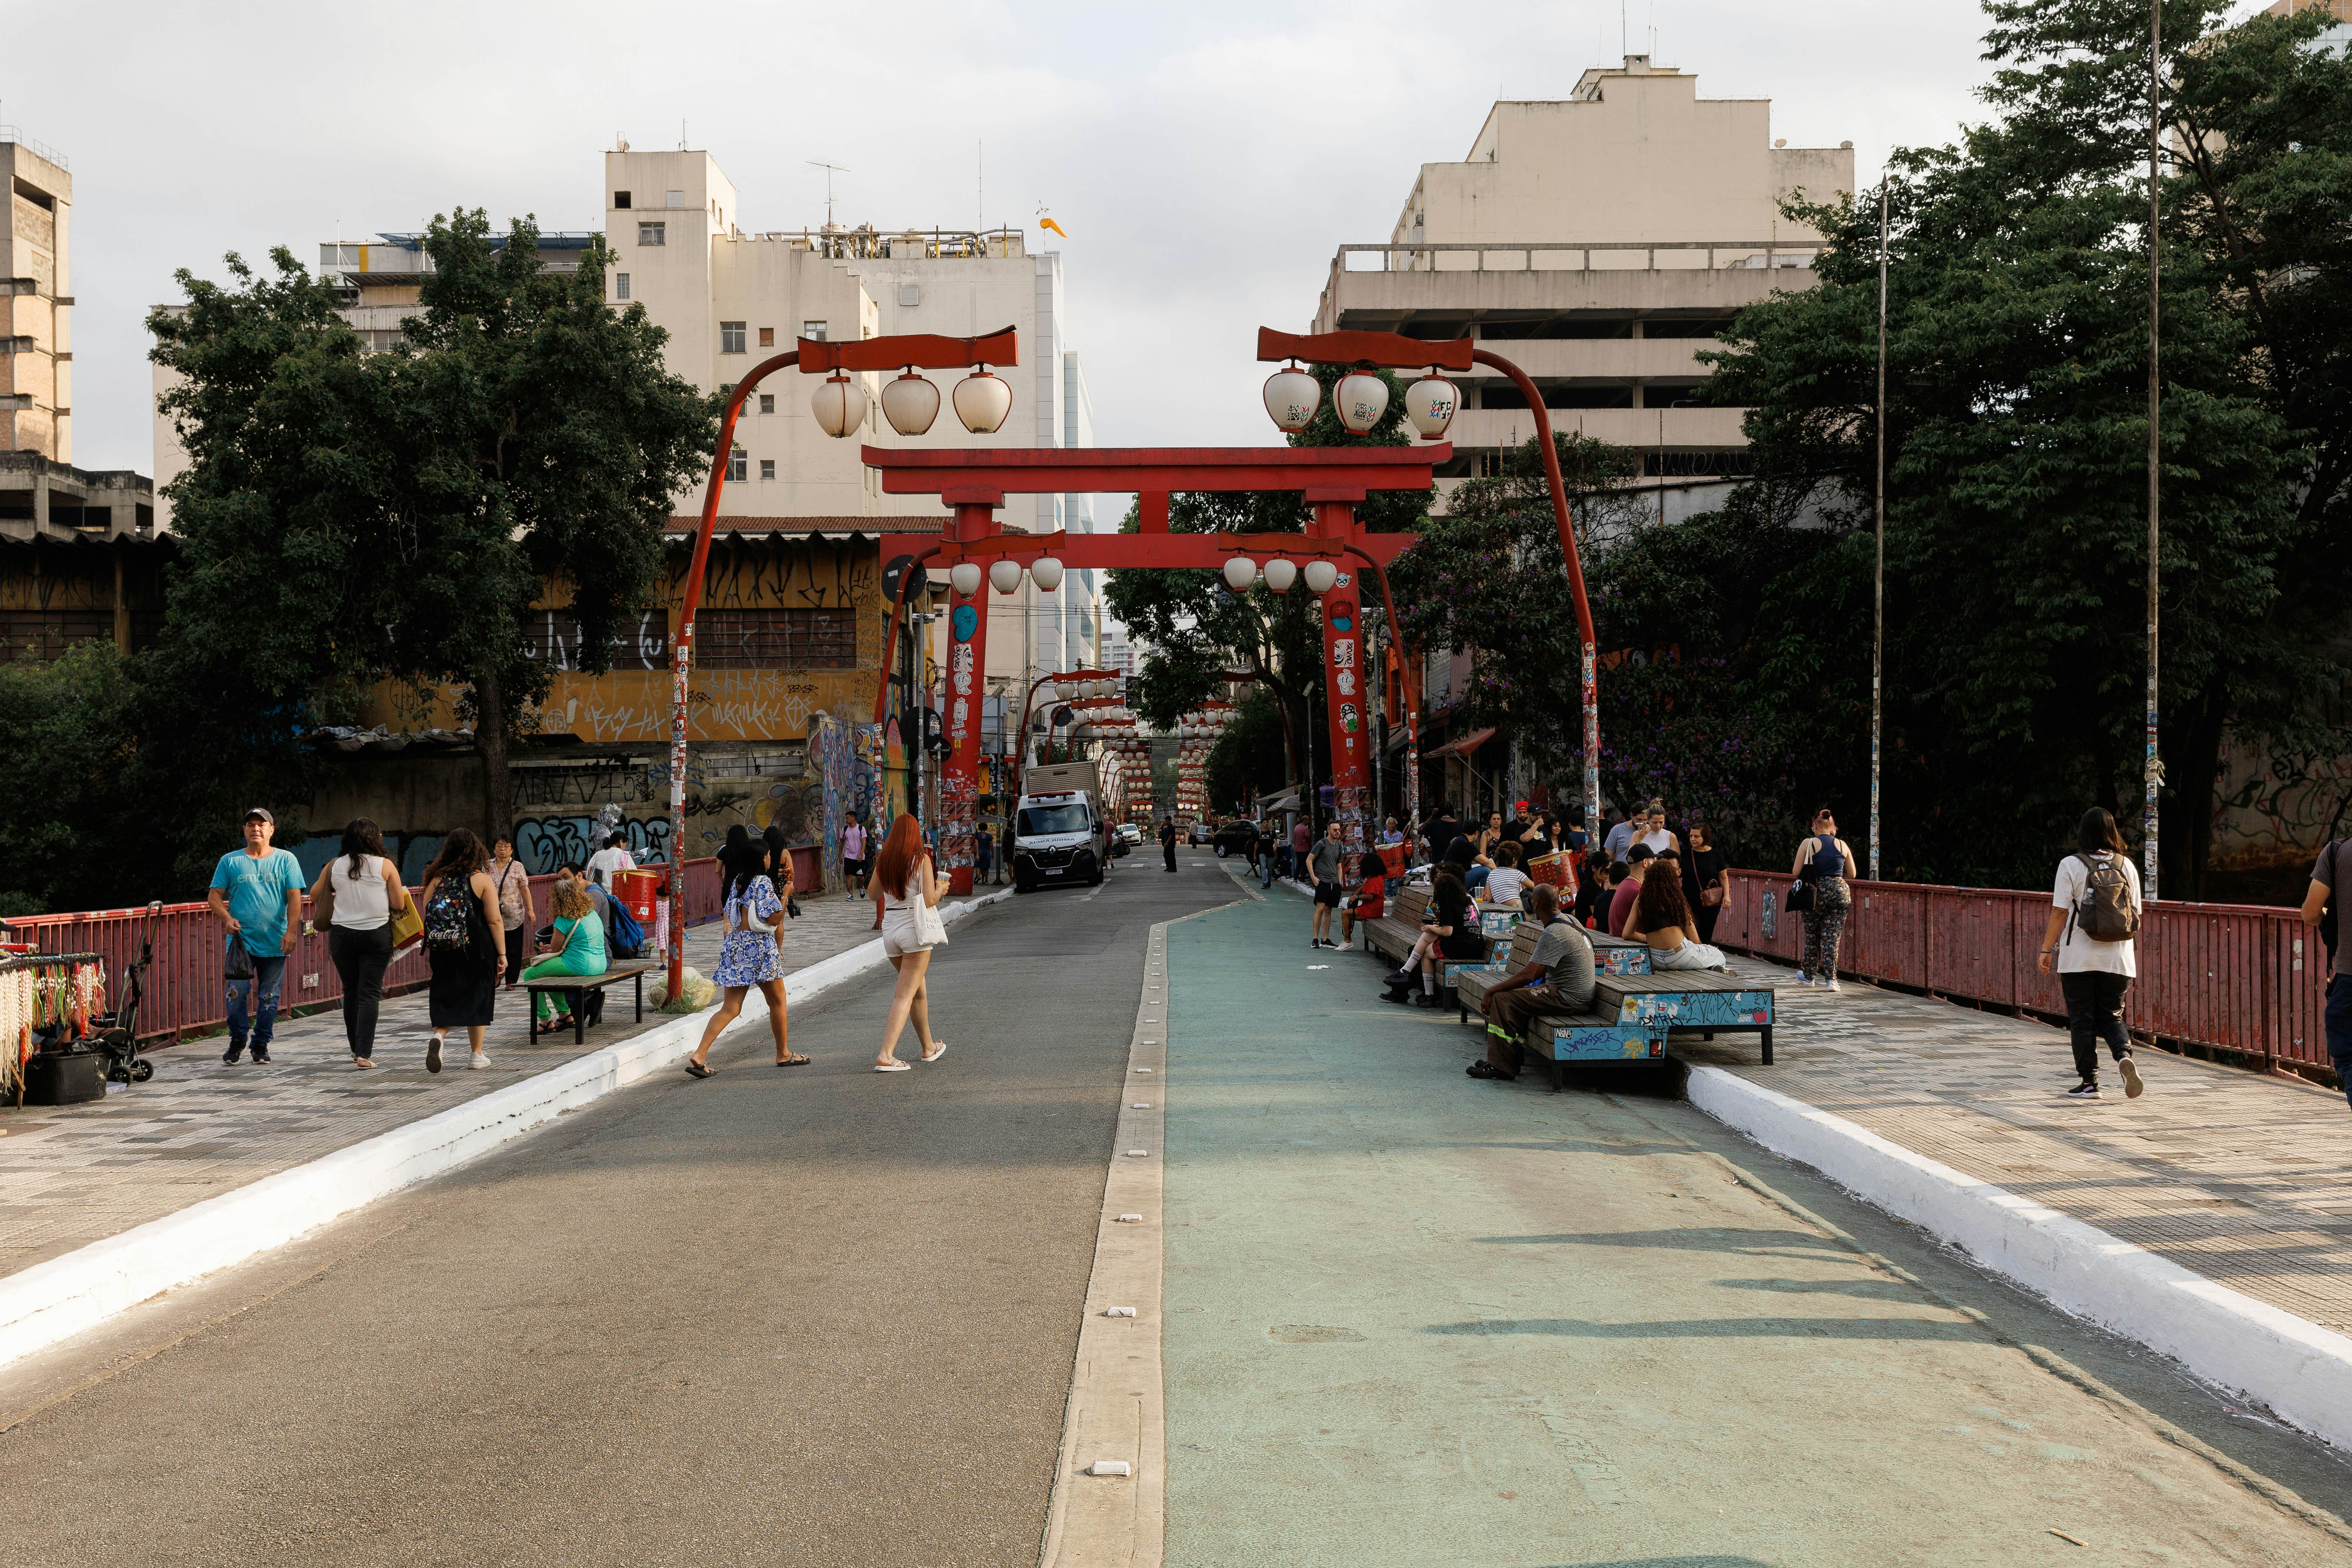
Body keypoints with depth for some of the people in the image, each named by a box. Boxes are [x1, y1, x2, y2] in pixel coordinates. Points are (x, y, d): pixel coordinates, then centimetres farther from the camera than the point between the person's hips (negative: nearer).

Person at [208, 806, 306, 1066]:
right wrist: (227, 919, -10)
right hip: (240, 941, 0)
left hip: (275, 944, 0)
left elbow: (295, 898, 2)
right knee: (237, 994, -7)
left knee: (268, 997, 3)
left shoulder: (285, 860, 6)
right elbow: (215, 896, 9)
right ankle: (237, 1041, 12)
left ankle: (261, 1045, 16)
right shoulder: (230, 861, 9)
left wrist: (291, 931, -10)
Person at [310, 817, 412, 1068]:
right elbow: (399, 904, -5)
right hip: (376, 935, -2)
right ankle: (364, 1054, -9)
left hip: (342, 934, 2)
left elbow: (315, 896, 13)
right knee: (370, 994, -1)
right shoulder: (385, 866, -5)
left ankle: (356, 1049, 25)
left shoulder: (333, 867, 2)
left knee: (351, 992, 15)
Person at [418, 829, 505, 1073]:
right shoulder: (481, 879, -7)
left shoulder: (436, 879, 2)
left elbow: (427, 918, 5)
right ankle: (477, 1055, 15)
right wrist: (502, 954, -4)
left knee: (446, 997, 10)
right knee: (477, 998, 9)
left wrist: (429, 949, 15)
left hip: (443, 950, 2)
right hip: (477, 951, -2)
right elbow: (494, 921, -9)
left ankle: (438, 1035, -17)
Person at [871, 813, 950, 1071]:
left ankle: (929, 1047, 33)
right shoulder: (921, 860, -9)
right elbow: (929, 900, -12)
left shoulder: (883, 860, 5)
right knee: (905, 995, -6)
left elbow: (874, 894, 17)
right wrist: (941, 889, 9)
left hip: (890, 928, 5)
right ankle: (885, 1056, -18)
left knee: (919, 990, 22)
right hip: (915, 927, -5)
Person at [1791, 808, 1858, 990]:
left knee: (1812, 936, 13)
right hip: (1840, 892, 2)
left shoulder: (1809, 844, -3)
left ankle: (1809, 976, 25)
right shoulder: (1842, 845, 6)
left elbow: (1796, 872, -3)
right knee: (1832, 937, 4)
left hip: (1816, 893, -2)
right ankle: (1831, 979, -4)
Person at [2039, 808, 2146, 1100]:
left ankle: (2089, 1082, 6)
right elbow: (2135, 915, 7)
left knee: (2082, 1020, 6)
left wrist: (2047, 949, -3)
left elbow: (2059, 912, -10)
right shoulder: (2127, 866, 4)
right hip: (2118, 959, 3)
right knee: (2112, 1016, 13)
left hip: (2079, 958, -3)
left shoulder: (2071, 866, -8)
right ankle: (2125, 1055, -15)